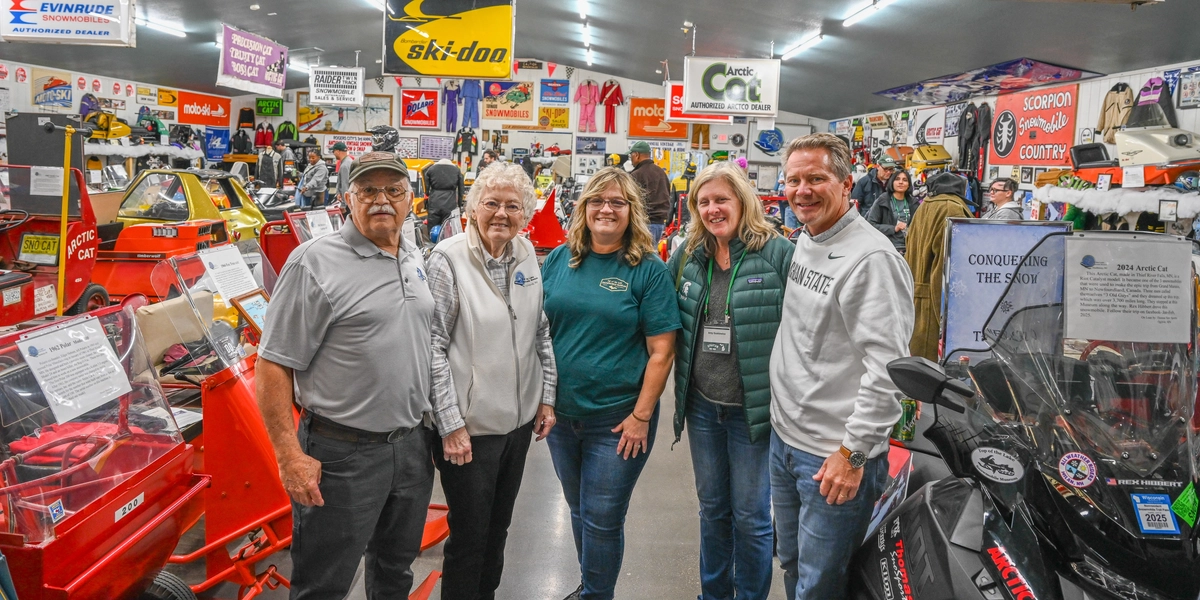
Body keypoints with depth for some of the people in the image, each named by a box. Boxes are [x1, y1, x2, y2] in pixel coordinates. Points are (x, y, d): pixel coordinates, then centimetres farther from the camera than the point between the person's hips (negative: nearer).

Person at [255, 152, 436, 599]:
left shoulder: (415, 259, 9)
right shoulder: (315, 263, -14)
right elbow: (273, 366, -15)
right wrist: (291, 457, -19)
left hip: (413, 445, 7)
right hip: (343, 454, -6)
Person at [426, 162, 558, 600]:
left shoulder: (527, 256, 4)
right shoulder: (448, 259, -13)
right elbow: (433, 346, -15)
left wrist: (546, 396, 7)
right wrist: (450, 424, -16)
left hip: (520, 418, 6)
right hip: (469, 425, -5)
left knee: (498, 527, 21)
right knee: (469, 535, 8)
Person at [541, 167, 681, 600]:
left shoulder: (649, 269, -9)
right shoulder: (559, 260, 3)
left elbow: (661, 350, -10)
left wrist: (641, 415, -13)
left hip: (617, 419, -4)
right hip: (561, 413, 5)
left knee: (602, 520, 5)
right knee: (579, 511, 20)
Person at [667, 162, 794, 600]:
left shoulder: (778, 253, -11)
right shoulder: (689, 257, 5)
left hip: (754, 409, -5)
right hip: (702, 405, 5)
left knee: (751, 516, 9)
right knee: (712, 509, 20)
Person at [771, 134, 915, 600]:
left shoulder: (871, 258, -19)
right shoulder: (802, 243, 9)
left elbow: (888, 368, -23)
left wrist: (853, 453, -21)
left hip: (835, 459, -8)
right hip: (784, 438, 8)